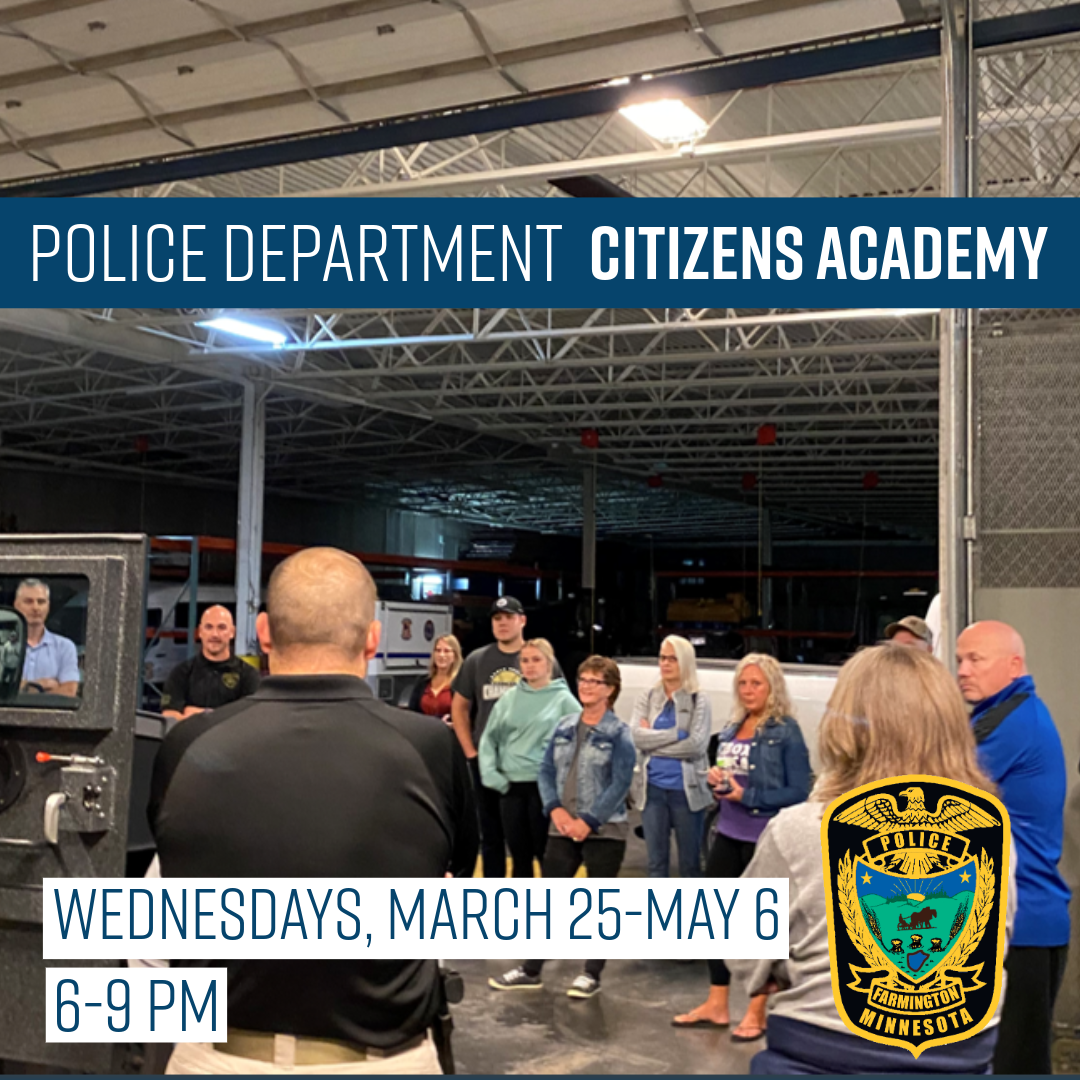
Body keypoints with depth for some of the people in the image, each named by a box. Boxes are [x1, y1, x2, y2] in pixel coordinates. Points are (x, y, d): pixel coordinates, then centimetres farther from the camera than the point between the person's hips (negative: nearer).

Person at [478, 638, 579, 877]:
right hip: (511, 787, 4)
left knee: (547, 855, 3)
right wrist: (490, 772, 0)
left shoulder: (563, 699, -2)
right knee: (519, 856, 12)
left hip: (545, 786, -4)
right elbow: (489, 738, 11)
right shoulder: (509, 698, 9)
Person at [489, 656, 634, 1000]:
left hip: (605, 831, -4)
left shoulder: (619, 733, -7)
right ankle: (531, 970, 16)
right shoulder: (564, 727, 8)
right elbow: (546, 772, 8)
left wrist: (589, 821, -17)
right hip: (563, 829, 5)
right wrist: (556, 809, -9)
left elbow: (620, 784, -13)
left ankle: (592, 974, 17)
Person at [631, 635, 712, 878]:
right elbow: (637, 737, -7)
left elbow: (697, 745, -14)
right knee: (656, 862, 10)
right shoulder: (647, 697, 6)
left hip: (686, 790, -3)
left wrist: (654, 743, -10)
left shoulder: (699, 702, -2)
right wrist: (677, 733, -13)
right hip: (653, 789, 3)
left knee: (689, 863, 6)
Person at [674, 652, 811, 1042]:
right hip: (728, 835, 7)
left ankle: (757, 1013, 21)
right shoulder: (732, 729, 8)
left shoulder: (786, 731, -11)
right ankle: (716, 1005, 27)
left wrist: (747, 797, -19)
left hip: (765, 841, -7)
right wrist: (716, 779, -4)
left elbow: (798, 792, -15)